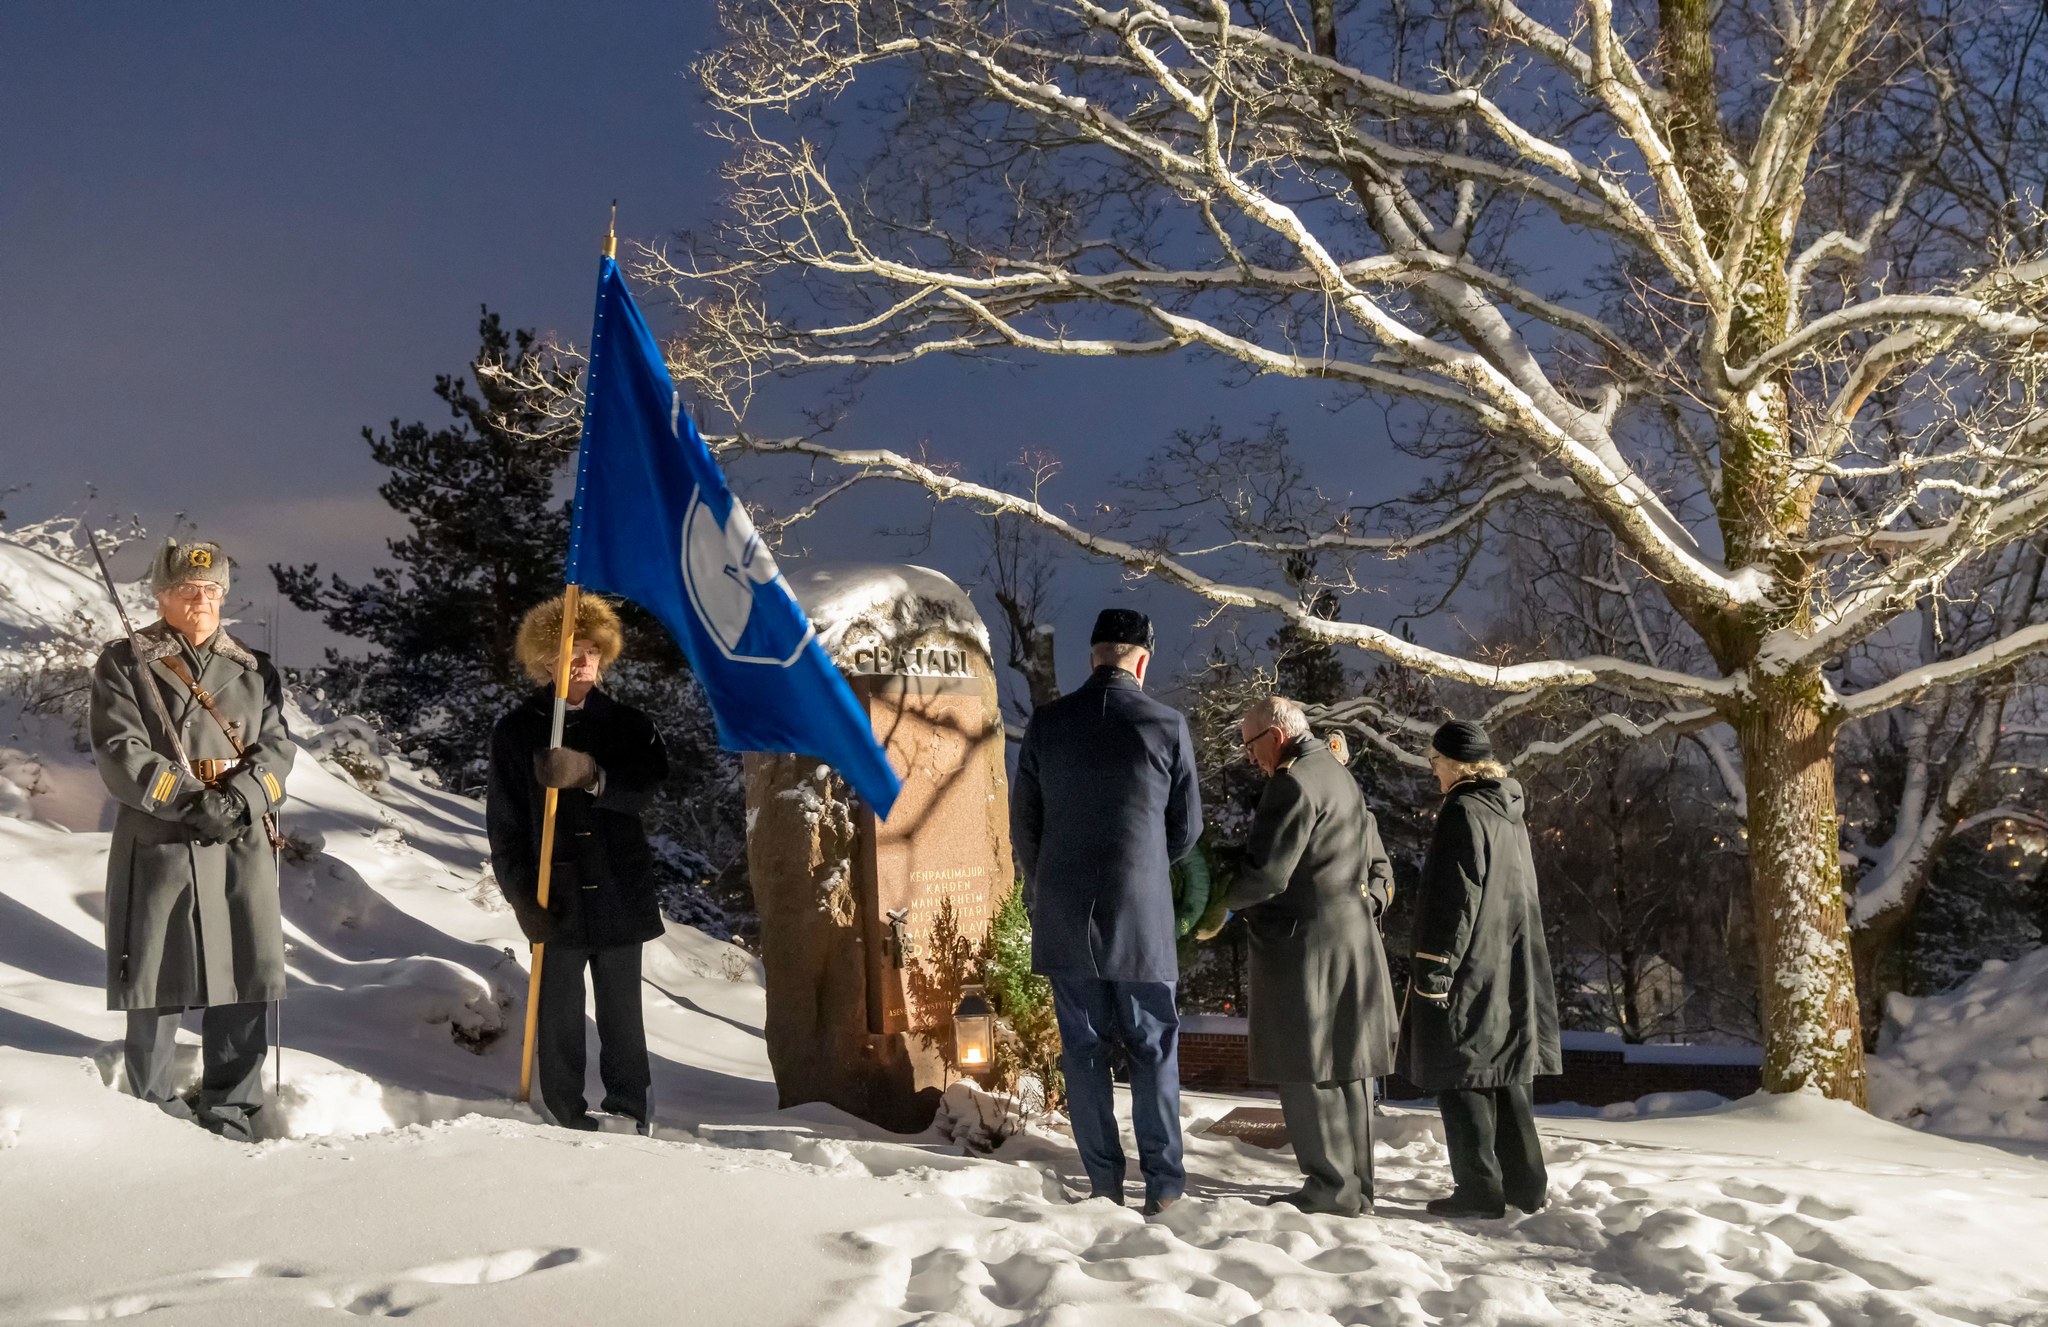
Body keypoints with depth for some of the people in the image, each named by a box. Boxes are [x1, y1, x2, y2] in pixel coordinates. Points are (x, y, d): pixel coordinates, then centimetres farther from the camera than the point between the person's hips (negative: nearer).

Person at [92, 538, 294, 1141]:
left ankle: (231, 1111, 16)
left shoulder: (254, 670, 14)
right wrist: (193, 801, -18)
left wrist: (240, 797, -15)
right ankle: (155, 1108, 21)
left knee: (245, 982, 3)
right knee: (157, 982, 4)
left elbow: (276, 748, 5)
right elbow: (122, 753, -8)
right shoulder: (124, 664, 3)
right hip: (158, 844, -3)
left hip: (241, 845, 3)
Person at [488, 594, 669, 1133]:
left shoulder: (626, 724, 6)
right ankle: (567, 1117, 11)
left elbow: (643, 789, -11)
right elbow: (504, 824, 0)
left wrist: (590, 775, -29)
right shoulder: (516, 731, 3)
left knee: (622, 1010, 8)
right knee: (559, 1013, 2)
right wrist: (522, 895, -9)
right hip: (556, 898, -1)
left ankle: (629, 1111, 17)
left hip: (620, 895, 1)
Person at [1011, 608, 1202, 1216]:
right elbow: (1187, 828, 5)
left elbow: (1023, 822, 6)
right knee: (1153, 1051, 7)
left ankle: (1103, 1183, 12)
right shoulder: (1167, 726, -6)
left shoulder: (1047, 723, -2)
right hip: (1142, 915, -2)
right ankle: (1163, 1184, 8)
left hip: (1063, 915, 2)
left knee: (1083, 1049, 9)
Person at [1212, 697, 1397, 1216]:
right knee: (1346, 1068, 12)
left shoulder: (1293, 783, -14)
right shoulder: (1341, 777, 19)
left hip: (1306, 945, -10)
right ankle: (1356, 1185, 17)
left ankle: (1331, 1188, -2)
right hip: (1354, 945, 10)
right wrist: (1367, 909, 15)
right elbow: (1379, 866, 22)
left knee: (1306, 1072, -4)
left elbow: (1265, 873, -19)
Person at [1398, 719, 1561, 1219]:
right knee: (1506, 1072, 14)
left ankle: (1479, 1189, -3)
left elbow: (1454, 899, -19)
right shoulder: (1511, 817, 13)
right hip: (1510, 970, 9)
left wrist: (1434, 967, -18)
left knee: (1460, 1075, -4)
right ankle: (1525, 1182, 18)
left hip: (1468, 971, -9)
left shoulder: (1463, 813, -14)